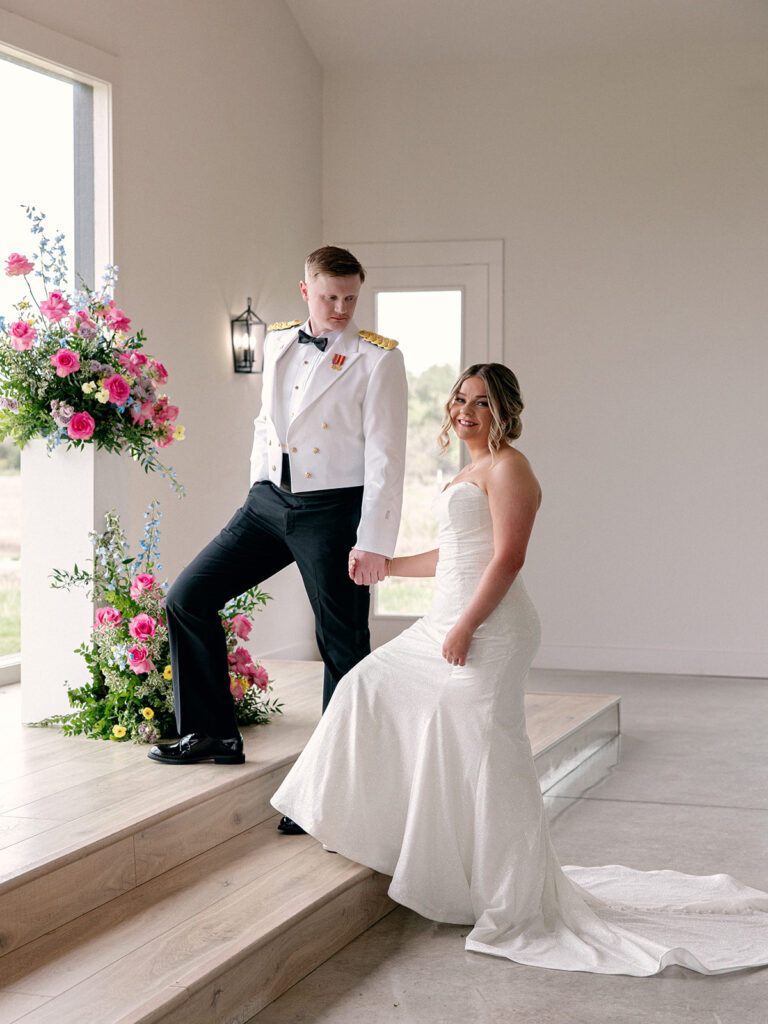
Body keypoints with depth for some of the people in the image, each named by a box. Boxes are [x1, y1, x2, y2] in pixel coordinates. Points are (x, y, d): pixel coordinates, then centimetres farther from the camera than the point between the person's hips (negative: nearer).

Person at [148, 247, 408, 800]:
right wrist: (260, 493, 16)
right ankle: (213, 734, 14)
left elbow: (385, 455, -12)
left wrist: (373, 542, -18)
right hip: (269, 501, 6)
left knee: (343, 647, 0)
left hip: (333, 510, -6)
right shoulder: (277, 343, 10)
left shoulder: (378, 358, -7)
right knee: (188, 598, 2)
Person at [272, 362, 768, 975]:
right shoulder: (471, 473, 20)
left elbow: (507, 558, -19)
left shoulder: (508, 467, -10)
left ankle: (514, 902, 1)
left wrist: (465, 627, -22)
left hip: (488, 629, -11)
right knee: (374, 688, 15)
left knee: (482, 753, -9)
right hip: (451, 621, 11)